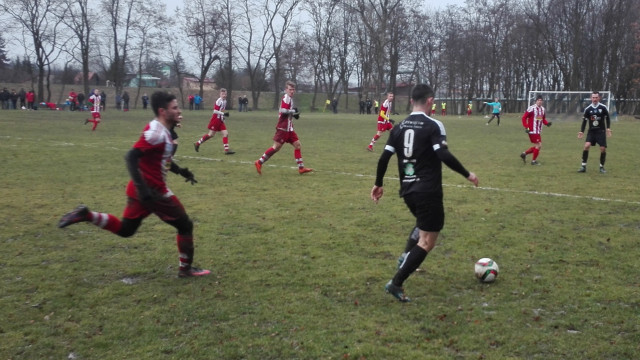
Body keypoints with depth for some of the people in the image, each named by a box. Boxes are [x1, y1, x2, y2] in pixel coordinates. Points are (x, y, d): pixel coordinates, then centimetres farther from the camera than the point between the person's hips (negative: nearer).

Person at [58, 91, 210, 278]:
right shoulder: (156, 132, -20)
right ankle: (186, 269, 18)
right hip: (152, 191, -9)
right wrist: (142, 188, -32)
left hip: (142, 190, 9)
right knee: (185, 226, 7)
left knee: (124, 229, 21)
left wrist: (180, 170, 19)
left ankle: (85, 215, 10)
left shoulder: (162, 131, 11)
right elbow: (131, 157, -27)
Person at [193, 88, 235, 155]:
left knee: (225, 133, -3)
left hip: (220, 120, 8)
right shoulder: (219, 101, -17)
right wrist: (223, 113, -25)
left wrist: (223, 116, 11)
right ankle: (197, 143, 15)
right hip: (215, 120, -8)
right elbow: (215, 111, -22)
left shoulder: (225, 101, 9)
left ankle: (227, 150, -4)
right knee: (211, 134, -2)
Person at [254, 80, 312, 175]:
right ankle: (259, 162, 1)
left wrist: (295, 114, 5)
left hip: (289, 128, 10)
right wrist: (294, 111, -12)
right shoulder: (286, 98, -13)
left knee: (297, 145, 6)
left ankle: (301, 167, 7)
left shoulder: (290, 99, 17)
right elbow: (283, 111, -24)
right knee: (276, 146, -7)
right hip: (283, 127, -10)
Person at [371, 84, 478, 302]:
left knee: (423, 225, 34)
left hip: (407, 191, 7)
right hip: (428, 191, -7)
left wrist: (378, 184, 17)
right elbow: (444, 156, -20)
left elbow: (384, 158, 5)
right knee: (428, 241, -1)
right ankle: (396, 283, -8)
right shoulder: (433, 126, -10)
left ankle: (406, 258, 21)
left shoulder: (399, 127, 7)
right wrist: (467, 174, -8)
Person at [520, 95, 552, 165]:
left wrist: (547, 123, -1)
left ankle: (524, 153, 26)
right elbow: (524, 117, -11)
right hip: (533, 131, -8)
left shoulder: (542, 109, 11)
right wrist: (526, 127, -17)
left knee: (536, 146, 13)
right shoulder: (532, 108, -13)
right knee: (538, 145, -5)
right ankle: (534, 161, 10)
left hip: (538, 131, 8)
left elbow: (543, 119, 20)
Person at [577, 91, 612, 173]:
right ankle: (583, 166, -10)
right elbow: (584, 120, 6)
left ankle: (602, 167, 15)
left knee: (603, 149, -5)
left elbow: (607, 118, 6)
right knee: (586, 146, -18)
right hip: (591, 131, 1)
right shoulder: (588, 109, -1)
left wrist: (608, 128, -5)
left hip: (601, 131, 0)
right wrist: (581, 131, -2)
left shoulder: (603, 107, -3)